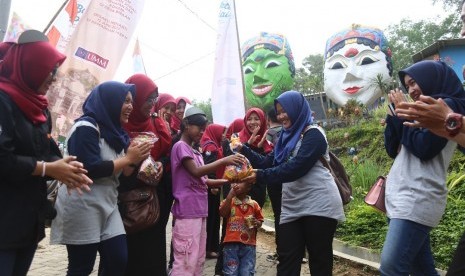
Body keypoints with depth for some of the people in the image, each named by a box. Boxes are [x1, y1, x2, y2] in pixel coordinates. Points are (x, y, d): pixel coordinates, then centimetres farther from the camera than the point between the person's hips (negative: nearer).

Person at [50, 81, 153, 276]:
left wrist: (135, 158, -6)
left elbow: (122, 172, 14)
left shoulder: (113, 130, 14)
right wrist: (128, 159, -15)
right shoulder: (86, 127, -12)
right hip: (81, 206, -8)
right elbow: (89, 169, -23)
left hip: (107, 204, 8)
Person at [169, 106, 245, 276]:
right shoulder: (180, 146, -7)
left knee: (198, 261, 13)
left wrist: (227, 181, 5)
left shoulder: (196, 152, 20)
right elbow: (196, 172, -19)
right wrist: (224, 161, -22)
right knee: (186, 262, -8)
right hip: (187, 212, -9)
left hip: (199, 211, 9)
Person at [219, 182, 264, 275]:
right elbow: (223, 214, -12)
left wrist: (256, 223, -8)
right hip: (231, 243, -1)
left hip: (249, 245, 1)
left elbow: (260, 221, 17)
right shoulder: (229, 201, 6)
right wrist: (230, 194, -12)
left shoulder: (254, 204, 8)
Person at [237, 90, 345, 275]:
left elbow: (296, 167, -20)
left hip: (318, 205, -7)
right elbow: (268, 162, 15)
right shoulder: (287, 136, 18)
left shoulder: (313, 134, -7)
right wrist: (243, 149, 2)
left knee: (319, 260, 2)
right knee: (287, 260, 5)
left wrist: (260, 176, -24)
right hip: (292, 208, 8)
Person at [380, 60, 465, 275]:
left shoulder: (447, 106, -2)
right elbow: (393, 150, 17)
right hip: (402, 197, 9)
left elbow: (424, 148, -15)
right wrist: (394, 113, 8)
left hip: (417, 199, -9)